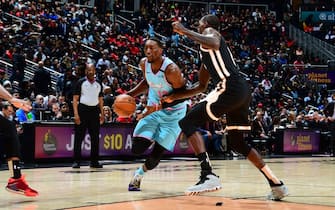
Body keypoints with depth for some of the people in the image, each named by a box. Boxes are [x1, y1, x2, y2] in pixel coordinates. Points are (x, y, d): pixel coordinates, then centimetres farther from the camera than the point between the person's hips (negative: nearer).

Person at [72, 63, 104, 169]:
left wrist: (102, 113, 9)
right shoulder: (81, 82, -3)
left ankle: (94, 161, 12)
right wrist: (76, 114, -14)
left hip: (94, 110, 4)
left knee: (95, 137, 5)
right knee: (79, 137, -3)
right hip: (83, 109, -4)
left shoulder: (98, 84, 11)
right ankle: (77, 161, 1)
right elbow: (75, 98, -6)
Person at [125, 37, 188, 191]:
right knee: (136, 149, -8)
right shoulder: (144, 63, -8)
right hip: (153, 109, 5)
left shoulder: (171, 69, -28)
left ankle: (139, 173, 22)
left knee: (156, 155, -8)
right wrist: (130, 95, -1)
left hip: (173, 113, -5)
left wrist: (159, 106, -30)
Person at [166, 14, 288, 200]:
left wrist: (185, 31, -13)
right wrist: (175, 96, 37)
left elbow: (214, 44, -21)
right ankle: (276, 184, 18)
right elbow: (201, 86, 39)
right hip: (242, 92, 10)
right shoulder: (206, 53, 32)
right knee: (237, 143, 21)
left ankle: (208, 176, -23)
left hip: (229, 89, -9)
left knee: (187, 123, -8)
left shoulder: (210, 31, 7)